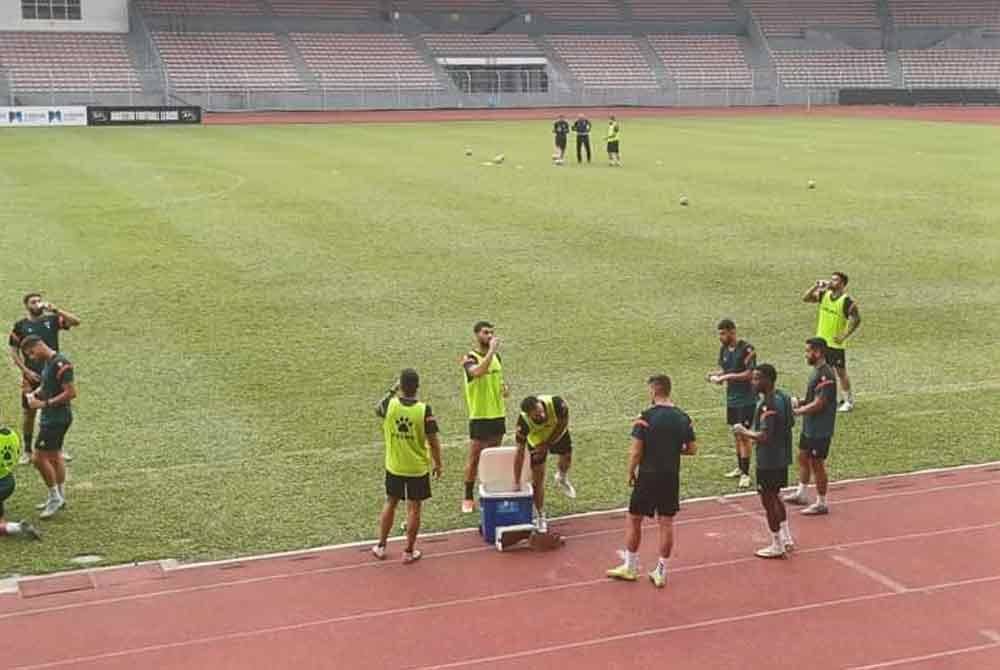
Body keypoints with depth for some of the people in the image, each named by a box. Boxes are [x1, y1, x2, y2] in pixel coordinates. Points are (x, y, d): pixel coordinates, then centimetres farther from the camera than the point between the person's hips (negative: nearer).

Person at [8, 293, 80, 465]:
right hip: (32, 377, -1)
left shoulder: (52, 320, 0)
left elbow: (76, 322, -12)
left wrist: (55, 310, -21)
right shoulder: (20, 326, -3)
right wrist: (26, 371, -10)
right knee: (29, 412, 6)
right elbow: (14, 352, 0)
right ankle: (27, 451, 18)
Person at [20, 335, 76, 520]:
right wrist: (34, 393, 3)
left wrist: (44, 404, -21)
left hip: (57, 419, -10)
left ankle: (55, 497, 3)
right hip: (50, 417, 10)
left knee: (39, 458, -9)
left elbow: (71, 393, -24)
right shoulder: (47, 362, 9)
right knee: (54, 456, 18)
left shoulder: (60, 364, -21)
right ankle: (60, 497, 29)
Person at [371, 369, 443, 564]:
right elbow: (433, 441, -12)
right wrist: (437, 464, 1)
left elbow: (377, 409, 13)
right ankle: (409, 551, 16)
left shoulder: (389, 405, -13)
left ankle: (381, 547, 27)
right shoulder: (424, 410, -18)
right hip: (418, 468, -2)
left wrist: (392, 391, 19)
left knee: (390, 503, 19)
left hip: (394, 467, 2)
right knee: (413, 507, 9)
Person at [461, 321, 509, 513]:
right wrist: (491, 350, -35)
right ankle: (468, 498, 7)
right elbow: (478, 372, -36)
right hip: (479, 416, -6)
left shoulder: (496, 356, 8)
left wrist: (504, 388, -1)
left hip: (498, 413, 6)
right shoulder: (470, 358, -13)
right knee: (474, 458, -1)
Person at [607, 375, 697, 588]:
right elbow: (692, 449, 5)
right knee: (666, 523, 10)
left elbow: (635, 452, -13)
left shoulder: (646, 418, -13)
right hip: (671, 477, 4)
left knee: (633, 520, 11)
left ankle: (630, 567, 21)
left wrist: (630, 473, 0)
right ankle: (661, 572, 15)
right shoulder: (683, 418, 0)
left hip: (648, 476, -4)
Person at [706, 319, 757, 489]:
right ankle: (740, 468, 28)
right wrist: (715, 375, -4)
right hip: (731, 398, 7)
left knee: (743, 434, -6)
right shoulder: (724, 349, 7)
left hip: (746, 399, -7)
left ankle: (746, 473, -1)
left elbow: (749, 374, -19)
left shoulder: (747, 349, -16)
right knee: (736, 434, 15)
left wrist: (728, 376, -22)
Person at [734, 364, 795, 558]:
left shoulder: (767, 405, -25)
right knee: (775, 498, 23)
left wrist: (744, 431, -16)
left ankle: (777, 546, 14)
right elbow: (790, 422, 16)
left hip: (769, 462, -10)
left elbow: (764, 437, -29)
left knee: (768, 501, 4)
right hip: (782, 458, 10)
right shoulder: (783, 397, 4)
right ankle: (786, 538, 31)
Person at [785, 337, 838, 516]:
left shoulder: (825, 376, -23)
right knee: (803, 457, 20)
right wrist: (800, 402, 4)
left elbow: (818, 404, -25)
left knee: (817, 464, 1)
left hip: (820, 430, -10)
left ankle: (821, 504, 13)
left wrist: (797, 412, -17)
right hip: (809, 426, 10)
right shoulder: (817, 371, 8)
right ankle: (802, 494, 35)